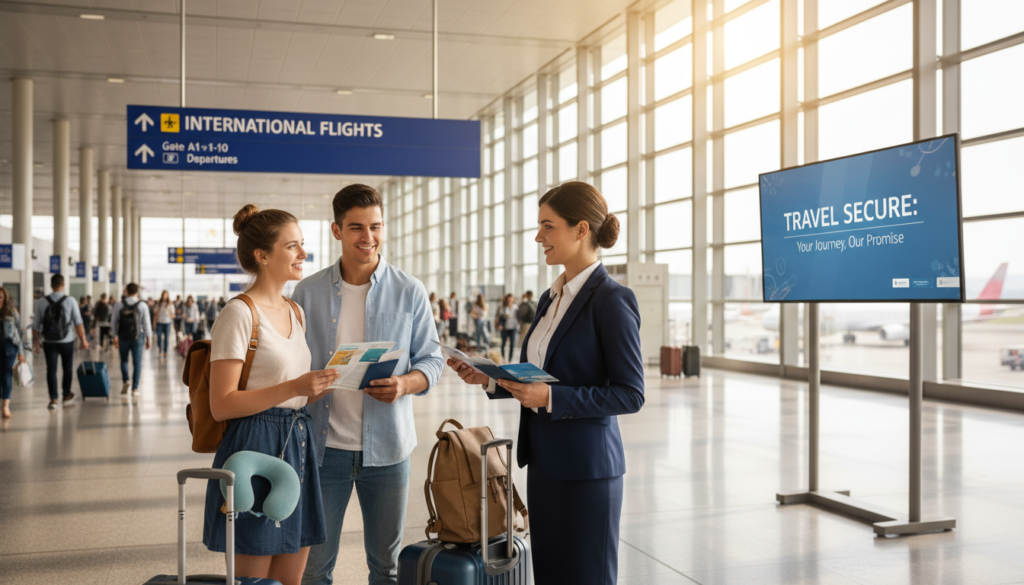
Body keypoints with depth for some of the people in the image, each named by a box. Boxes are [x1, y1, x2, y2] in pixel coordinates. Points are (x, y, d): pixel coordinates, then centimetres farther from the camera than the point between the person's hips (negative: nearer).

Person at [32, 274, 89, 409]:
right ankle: (67, 396, 26)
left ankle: (53, 399, 1)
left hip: (49, 342, 1)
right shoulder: (70, 301, -7)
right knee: (67, 368, 14)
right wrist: (83, 339, -1)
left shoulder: (41, 302, -2)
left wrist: (36, 341, 12)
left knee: (51, 370, 5)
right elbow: (78, 323, -8)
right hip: (67, 341, -1)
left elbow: (36, 325, 1)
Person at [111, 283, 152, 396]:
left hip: (123, 337, 1)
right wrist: (148, 338, 5)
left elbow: (113, 322, 3)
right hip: (138, 337, -1)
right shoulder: (143, 306, -5)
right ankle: (135, 388, 3)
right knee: (137, 362, 4)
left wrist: (115, 336, 15)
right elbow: (146, 323, -3)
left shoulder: (119, 306, -2)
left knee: (124, 360, 19)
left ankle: (125, 380, -2)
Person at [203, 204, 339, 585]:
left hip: (298, 446, 8)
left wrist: (323, 386, 1)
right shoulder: (240, 314, -11)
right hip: (254, 451, -8)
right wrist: (293, 388, -23)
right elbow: (222, 405, -17)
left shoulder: (296, 313, 13)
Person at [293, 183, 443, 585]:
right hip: (323, 447, 0)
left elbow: (431, 360, 3)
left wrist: (404, 384, -17)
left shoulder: (409, 292, 0)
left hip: (385, 447, 0)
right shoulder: (308, 292, 2)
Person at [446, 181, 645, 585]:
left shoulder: (612, 300, -15)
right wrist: (490, 380, 2)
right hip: (544, 463, 8)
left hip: (585, 468, -8)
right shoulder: (551, 298, 11)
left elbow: (630, 394, -16)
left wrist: (550, 398, -22)